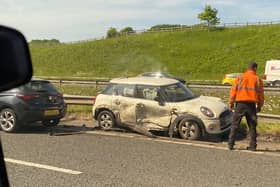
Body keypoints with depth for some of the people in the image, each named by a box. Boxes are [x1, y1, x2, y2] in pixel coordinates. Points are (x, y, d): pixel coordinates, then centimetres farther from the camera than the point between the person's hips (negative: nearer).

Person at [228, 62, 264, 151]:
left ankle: (231, 144, 3)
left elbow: (233, 90, 0)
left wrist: (231, 102, 7)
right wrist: (259, 106, 16)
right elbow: (260, 94, 7)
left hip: (240, 103, -1)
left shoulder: (240, 77, 2)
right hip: (252, 104, 1)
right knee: (252, 126, 10)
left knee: (235, 125, 5)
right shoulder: (258, 79, 5)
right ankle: (253, 146, 10)